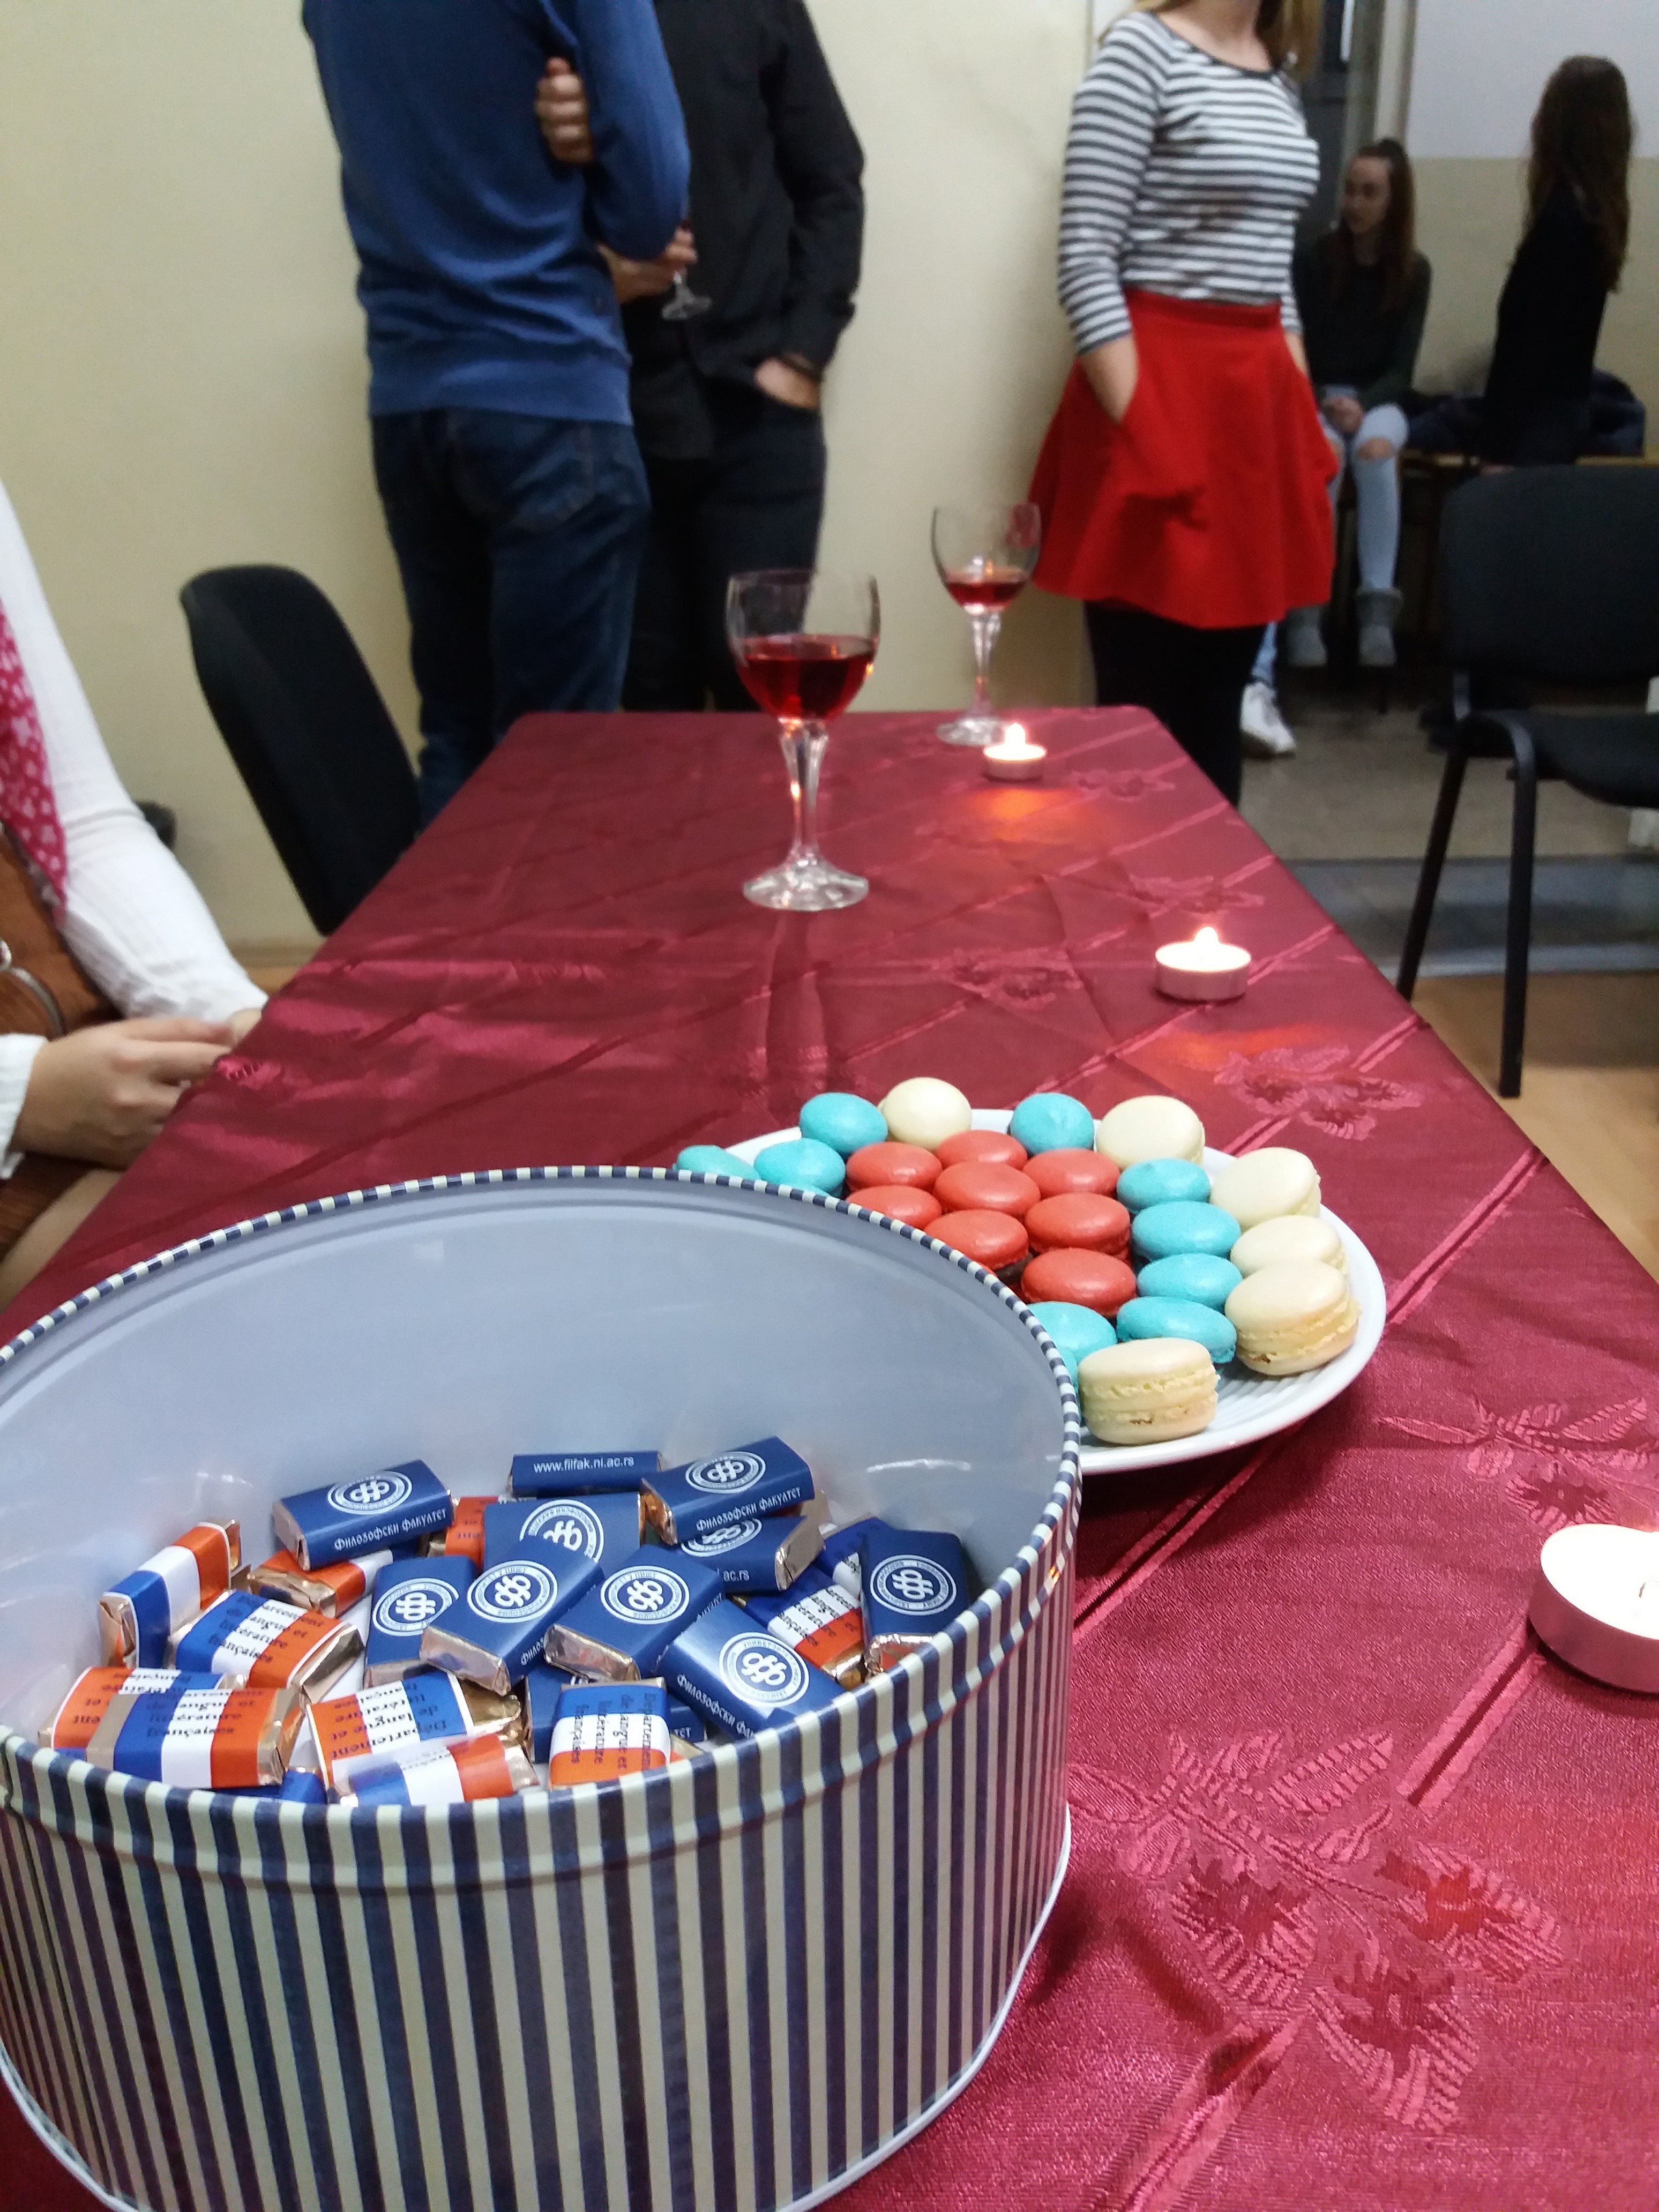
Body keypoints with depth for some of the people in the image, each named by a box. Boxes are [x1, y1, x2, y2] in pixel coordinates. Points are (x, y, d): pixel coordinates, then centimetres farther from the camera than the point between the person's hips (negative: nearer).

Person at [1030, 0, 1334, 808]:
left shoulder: (1279, 69, 16)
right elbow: (1086, 259, -13)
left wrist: (1300, 418, 14)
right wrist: (1141, 438, -17)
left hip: (1259, 397, 8)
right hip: (1160, 390, -7)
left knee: (1219, 695, 11)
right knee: (1141, 704, -4)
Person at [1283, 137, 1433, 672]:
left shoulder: (1414, 271, 3)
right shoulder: (1313, 261, 1)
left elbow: (1402, 367, 0)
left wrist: (1362, 404, -20)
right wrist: (1326, 402, -18)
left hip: (1379, 400, 1)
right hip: (1315, 398, -1)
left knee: (1376, 448, -36)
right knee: (1327, 451, -36)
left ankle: (1378, 605, -40)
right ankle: (1305, 608, -40)